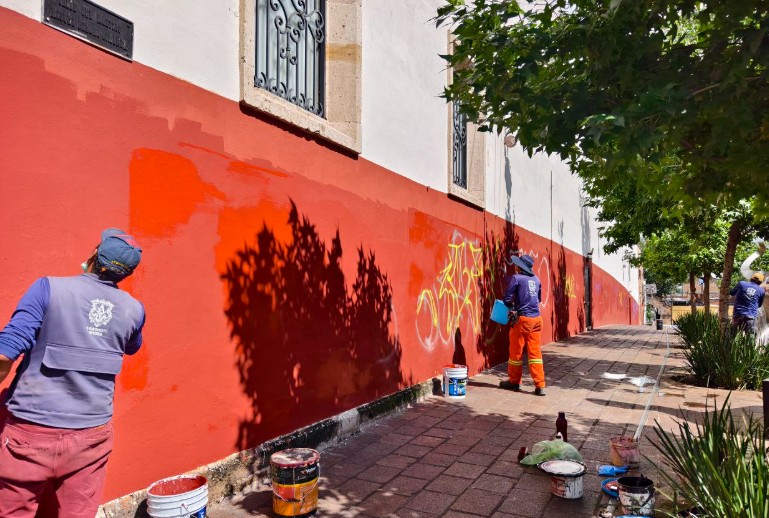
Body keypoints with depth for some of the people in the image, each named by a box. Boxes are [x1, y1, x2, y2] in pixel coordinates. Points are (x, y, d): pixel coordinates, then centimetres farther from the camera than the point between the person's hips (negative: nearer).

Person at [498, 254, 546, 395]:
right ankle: (540, 385, 4)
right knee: (535, 352, 7)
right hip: (536, 319, 6)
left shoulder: (516, 278, -8)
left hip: (522, 319, -5)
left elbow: (506, 299, -8)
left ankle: (514, 381, 23)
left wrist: (512, 307, 12)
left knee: (516, 351, 9)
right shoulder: (536, 279, 10)